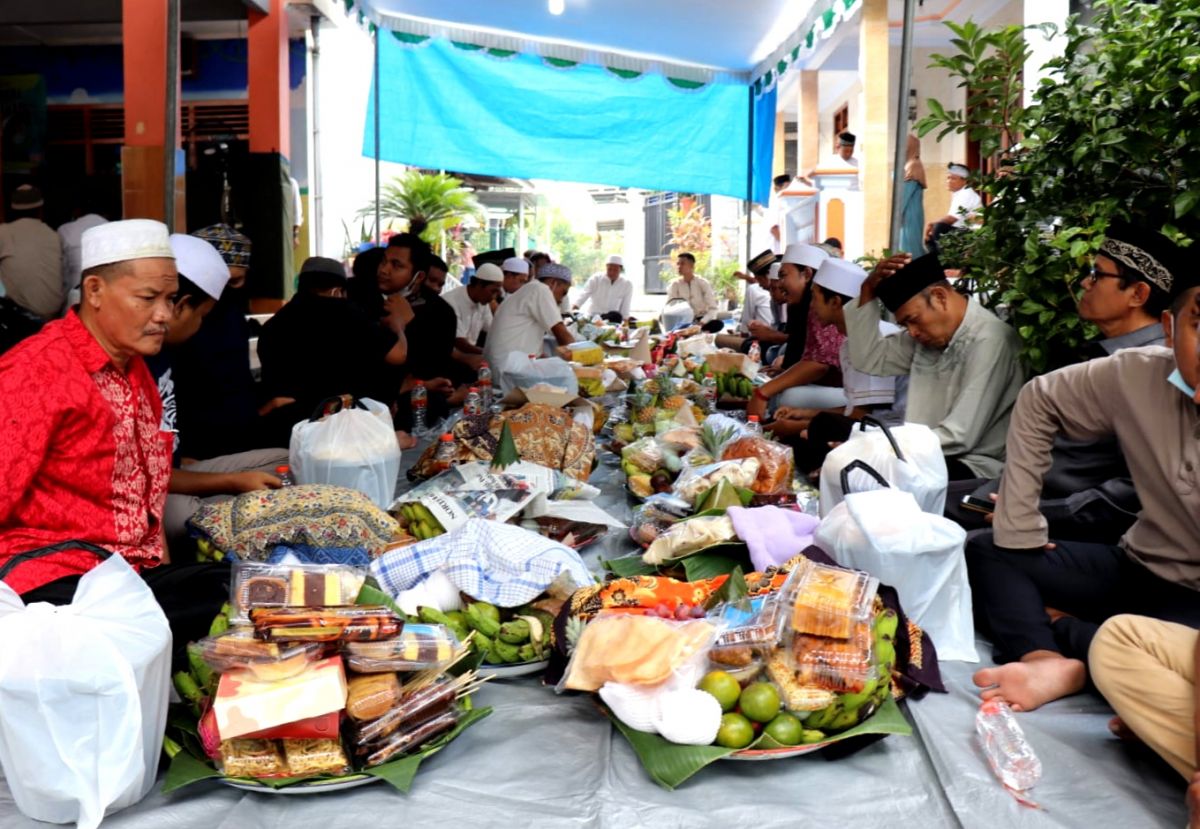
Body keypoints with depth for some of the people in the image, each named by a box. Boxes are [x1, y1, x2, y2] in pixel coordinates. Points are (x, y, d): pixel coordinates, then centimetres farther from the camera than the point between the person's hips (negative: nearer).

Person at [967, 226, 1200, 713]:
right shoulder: (1136, 375, -9)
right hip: (1137, 567, 6)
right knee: (987, 549, -3)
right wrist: (1019, 528, 0)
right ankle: (1049, 663, -27)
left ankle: (1058, 633, -9)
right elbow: (1039, 403, 3)